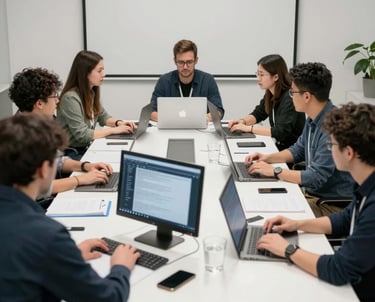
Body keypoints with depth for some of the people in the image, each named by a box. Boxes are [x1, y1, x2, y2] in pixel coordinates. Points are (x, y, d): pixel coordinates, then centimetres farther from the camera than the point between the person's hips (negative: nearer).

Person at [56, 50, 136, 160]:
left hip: (86, 148, 8)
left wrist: (118, 123, -1)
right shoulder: (71, 98, -21)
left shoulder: (91, 92, 6)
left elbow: (103, 116, 20)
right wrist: (113, 130, -18)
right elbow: (82, 135, -23)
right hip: (72, 154, -8)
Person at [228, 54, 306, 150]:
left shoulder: (290, 98, -22)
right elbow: (257, 114, 16)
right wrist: (243, 121, -4)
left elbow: (281, 132, -28)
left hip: (291, 151, -7)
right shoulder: (270, 94, 2)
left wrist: (249, 128, -25)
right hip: (277, 145, 7)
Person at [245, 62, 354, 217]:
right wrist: (268, 158, 5)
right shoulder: (313, 120, 4)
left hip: (332, 204, -9)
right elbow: (298, 150, 21)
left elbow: (316, 178, -27)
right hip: (312, 192, 9)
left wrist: (274, 171, -19)